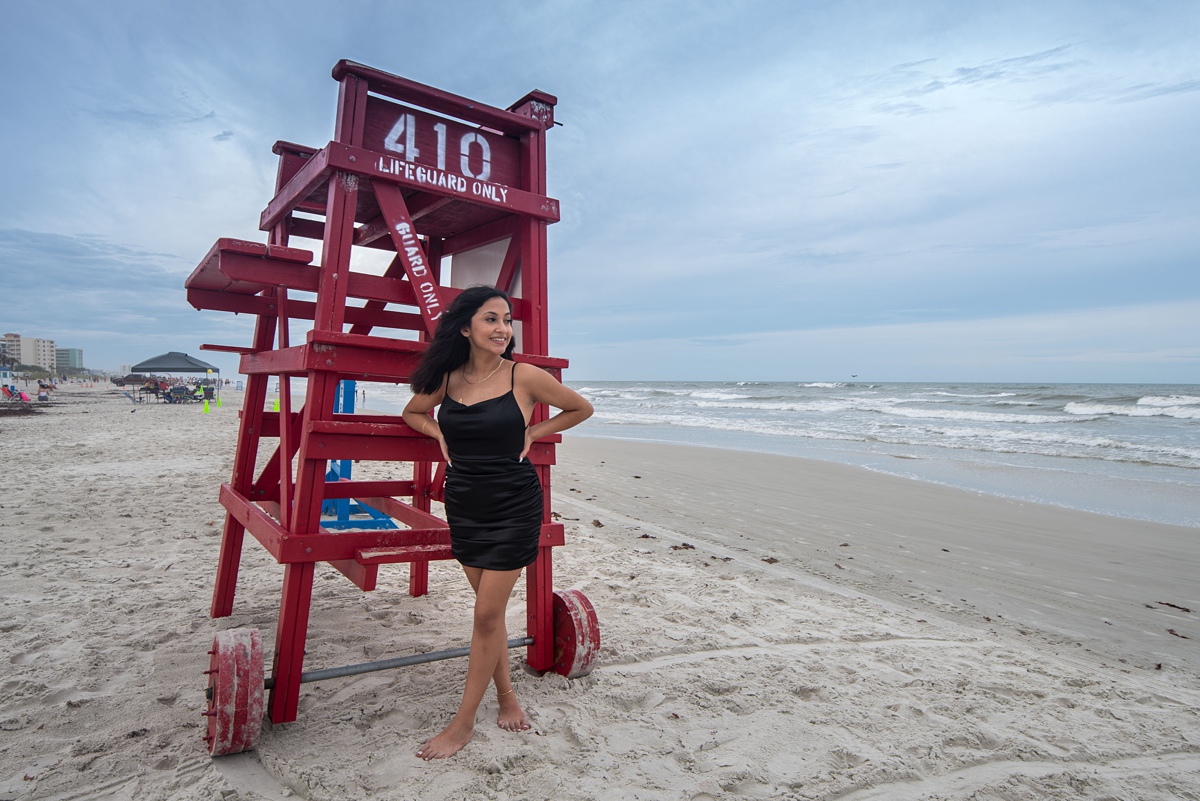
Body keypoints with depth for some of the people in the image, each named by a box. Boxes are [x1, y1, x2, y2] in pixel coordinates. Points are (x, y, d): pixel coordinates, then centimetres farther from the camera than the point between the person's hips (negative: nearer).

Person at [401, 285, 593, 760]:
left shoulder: (524, 377, -11)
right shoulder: (445, 378, -1)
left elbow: (582, 408, 3)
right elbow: (412, 412, 20)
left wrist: (531, 433, -3)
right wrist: (440, 433, 2)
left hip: (514, 506, -4)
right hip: (463, 503, 4)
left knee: (487, 614, 1)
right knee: (489, 608, 15)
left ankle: (463, 722, 17)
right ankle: (506, 696, 34)